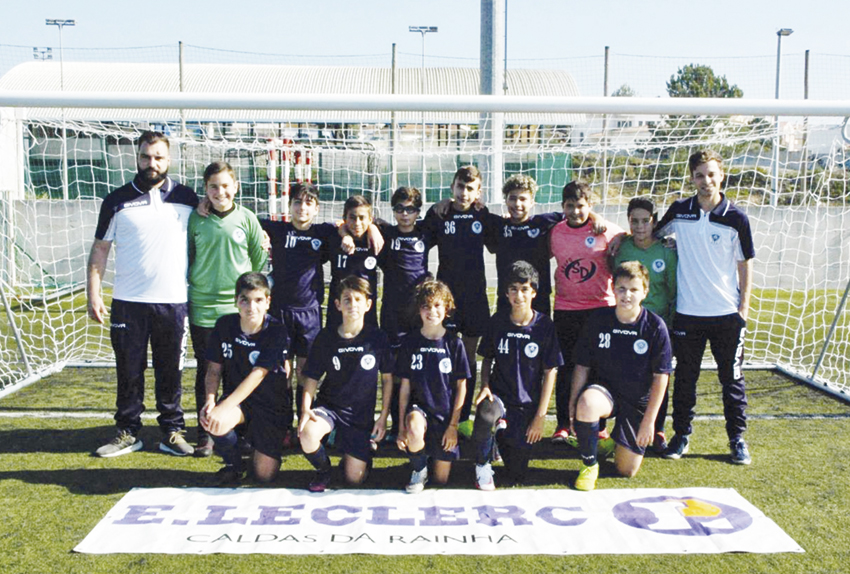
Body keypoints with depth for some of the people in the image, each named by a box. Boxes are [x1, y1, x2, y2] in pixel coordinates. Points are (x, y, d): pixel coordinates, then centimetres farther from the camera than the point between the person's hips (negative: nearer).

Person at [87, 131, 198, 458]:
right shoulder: (117, 200, 5)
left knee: (171, 372, 6)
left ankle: (172, 432, 17)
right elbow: (100, 249, 6)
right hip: (128, 303, 0)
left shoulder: (186, 198, 7)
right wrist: (93, 295, -2)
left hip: (174, 302, 0)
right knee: (129, 371, 6)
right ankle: (128, 433, 18)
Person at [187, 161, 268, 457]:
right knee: (206, 372, 6)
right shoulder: (195, 218, 2)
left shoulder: (246, 218, 1)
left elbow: (259, 258, 8)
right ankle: (205, 434, 17)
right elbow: (186, 257, 12)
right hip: (202, 308, 1)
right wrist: (188, 291, 10)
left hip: (238, 308, 0)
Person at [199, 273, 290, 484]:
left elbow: (257, 375, -26)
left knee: (264, 475, -7)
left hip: (272, 405, -2)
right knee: (215, 424, -33)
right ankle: (233, 464, 0)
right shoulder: (224, 325, -6)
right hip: (237, 399, 3)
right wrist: (210, 401, -23)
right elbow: (214, 369, -3)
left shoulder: (276, 332, -18)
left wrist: (224, 407, -34)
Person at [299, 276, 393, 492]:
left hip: (361, 414, 0)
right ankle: (323, 471, 0)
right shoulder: (326, 337, -5)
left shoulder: (377, 338, -7)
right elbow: (312, 377, 0)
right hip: (328, 406, 0)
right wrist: (305, 408, -17)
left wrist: (383, 417, -1)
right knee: (307, 433, -34)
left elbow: (387, 378, 3)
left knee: (354, 478, -5)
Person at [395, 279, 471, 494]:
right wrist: (401, 426, -5)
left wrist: (453, 425, -5)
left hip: (446, 414, 0)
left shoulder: (454, 343, -2)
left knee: (441, 480, 1)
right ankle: (419, 471, -9)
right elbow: (405, 386, 1)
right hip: (419, 408, 0)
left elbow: (461, 386, 1)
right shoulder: (410, 342, -1)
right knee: (415, 427, -39)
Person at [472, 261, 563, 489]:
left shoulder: (544, 325, -7)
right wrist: (485, 387, -10)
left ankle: (505, 435, 30)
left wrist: (540, 416, -7)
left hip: (527, 404, 0)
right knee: (486, 413, -39)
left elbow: (550, 371, -4)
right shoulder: (498, 321, -2)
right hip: (498, 395, 0)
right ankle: (482, 464, -11)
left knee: (517, 476, -1)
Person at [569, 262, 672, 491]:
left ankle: (616, 442, 38)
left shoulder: (655, 326, -11)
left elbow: (661, 376, -6)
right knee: (586, 403, -38)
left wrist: (649, 420, -8)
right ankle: (589, 465, -13)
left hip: (638, 402, 0)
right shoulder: (597, 320, -8)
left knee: (627, 471, 0)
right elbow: (582, 366, -1)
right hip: (604, 390, 0)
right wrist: (573, 404, -10)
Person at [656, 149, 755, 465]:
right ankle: (681, 435, 22)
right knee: (685, 378, 9)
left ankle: (737, 439, 20)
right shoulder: (678, 211, 1)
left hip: (727, 314, -1)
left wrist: (744, 306, -2)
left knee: (732, 379, 7)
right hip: (687, 312, 1)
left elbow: (745, 264, 3)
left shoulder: (736, 217, -3)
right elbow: (652, 236, 19)